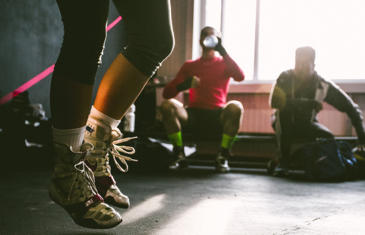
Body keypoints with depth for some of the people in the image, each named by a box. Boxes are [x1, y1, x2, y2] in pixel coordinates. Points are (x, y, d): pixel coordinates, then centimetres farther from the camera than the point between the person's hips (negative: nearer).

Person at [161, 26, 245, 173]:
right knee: (167, 105, -25)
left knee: (236, 107, -32)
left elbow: (240, 77, -11)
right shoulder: (190, 65, 16)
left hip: (217, 117, -1)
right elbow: (167, 93, 6)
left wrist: (222, 51, -12)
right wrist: (184, 85, -16)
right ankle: (179, 154, -16)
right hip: (194, 116, 1)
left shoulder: (224, 63, 14)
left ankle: (223, 156, -19)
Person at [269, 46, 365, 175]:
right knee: (284, 110, -34)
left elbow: (351, 108, -12)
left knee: (329, 138, -26)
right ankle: (284, 160, -27)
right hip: (284, 124, -2)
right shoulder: (285, 78, -17)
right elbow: (275, 101, -35)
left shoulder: (323, 85, -14)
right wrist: (309, 103, -38)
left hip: (306, 125, 2)